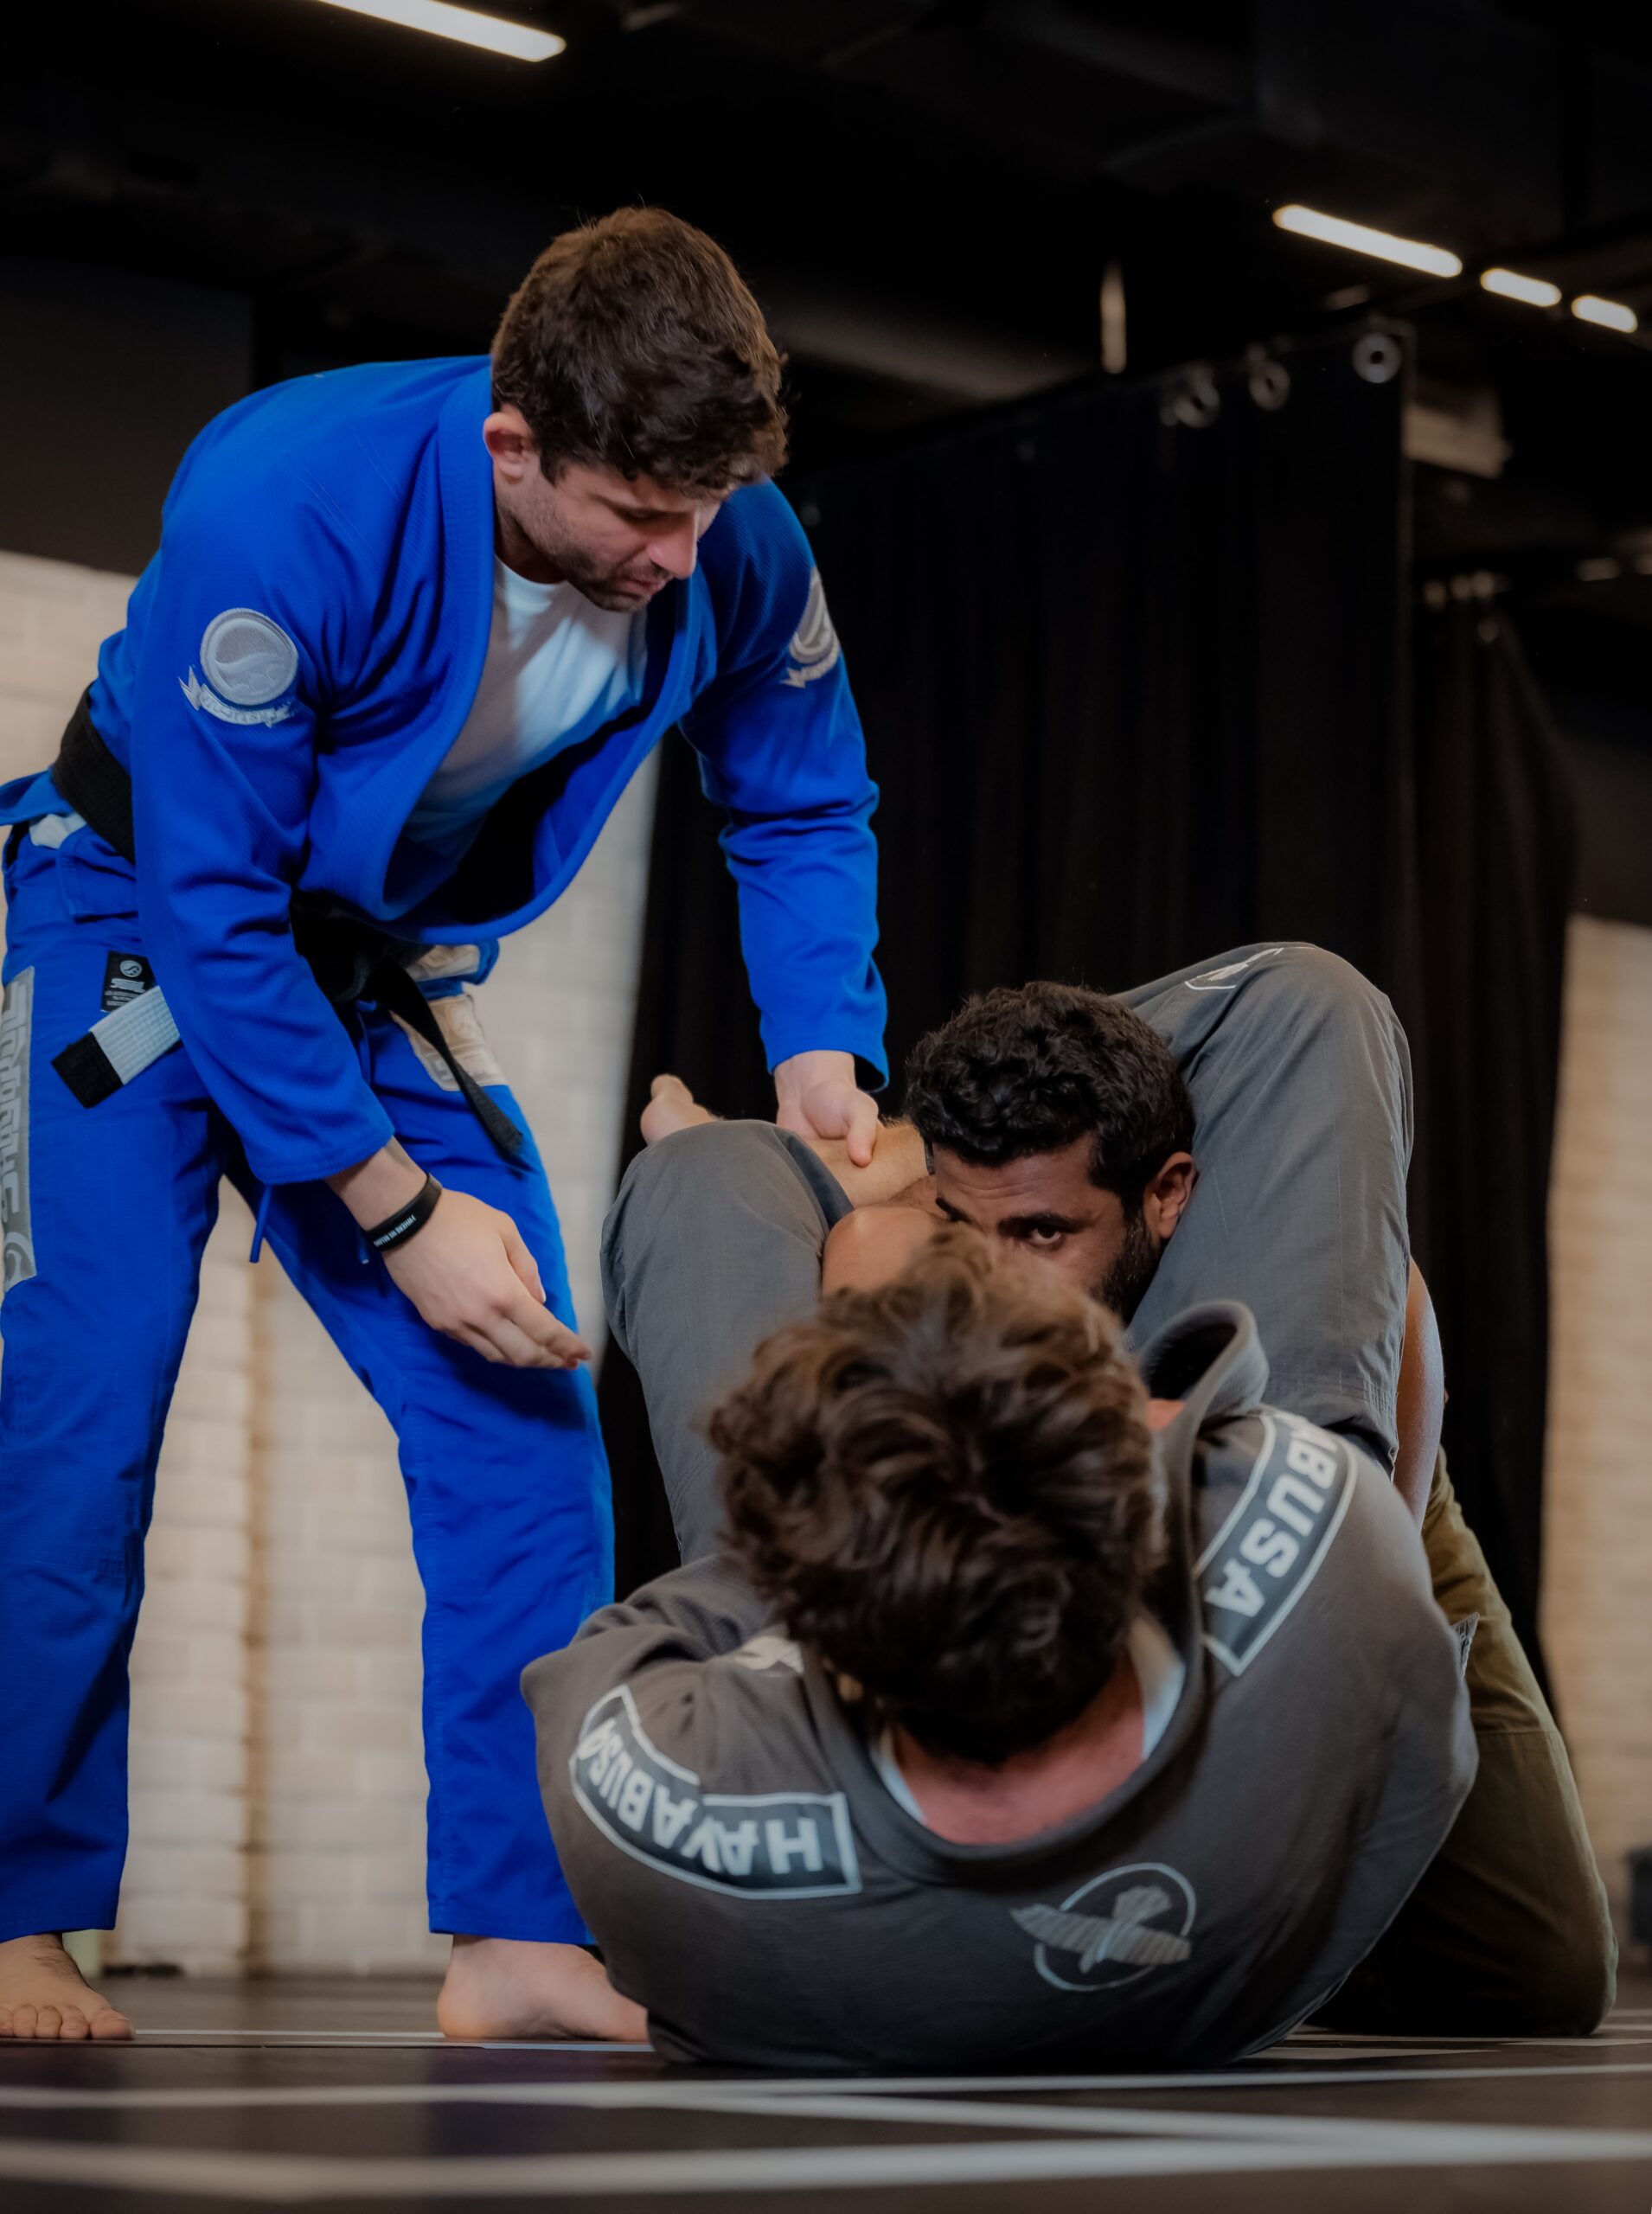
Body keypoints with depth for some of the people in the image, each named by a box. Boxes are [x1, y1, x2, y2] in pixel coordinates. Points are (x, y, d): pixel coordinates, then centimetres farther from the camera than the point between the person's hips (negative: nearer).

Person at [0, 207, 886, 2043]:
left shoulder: (735, 558, -19)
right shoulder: (281, 512, -34)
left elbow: (801, 812, 1)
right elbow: (211, 904, -29)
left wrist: (823, 1048, -16)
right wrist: (398, 1211, -27)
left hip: (377, 965, 5)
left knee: (524, 1415, -6)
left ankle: (514, 1935, -1)